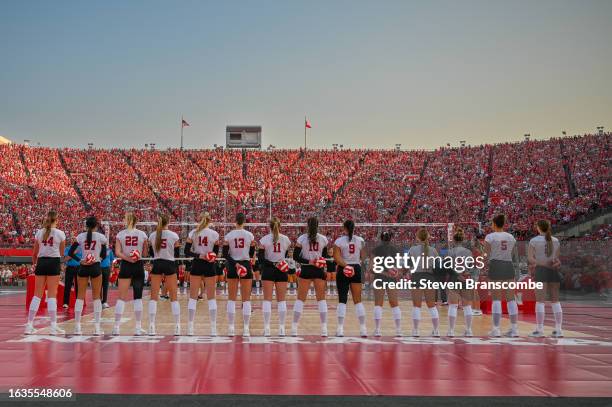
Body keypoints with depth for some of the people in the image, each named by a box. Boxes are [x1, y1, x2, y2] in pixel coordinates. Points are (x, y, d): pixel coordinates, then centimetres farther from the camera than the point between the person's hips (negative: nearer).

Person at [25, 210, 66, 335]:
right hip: (54, 262, -3)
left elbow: (35, 252, 13)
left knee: (37, 294, 7)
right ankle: (53, 326, -4)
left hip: (41, 262, 3)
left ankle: (29, 325, 6)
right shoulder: (60, 233, -2)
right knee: (52, 294, -2)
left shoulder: (39, 232, 5)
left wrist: (34, 263, 31)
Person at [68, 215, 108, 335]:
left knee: (80, 296, 7)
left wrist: (80, 260, 0)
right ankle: (97, 326, 1)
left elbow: (70, 252, -2)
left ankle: (77, 326, 4)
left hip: (83, 268, 2)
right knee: (96, 296, 4)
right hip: (96, 267, -2)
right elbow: (104, 255, -2)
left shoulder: (80, 236, 2)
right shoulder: (101, 237, -3)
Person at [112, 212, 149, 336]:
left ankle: (116, 327, -2)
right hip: (138, 266, 0)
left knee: (122, 297, 3)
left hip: (125, 266, 0)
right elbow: (145, 254, 2)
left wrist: (128, 258, -16)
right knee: (138, 297, 5)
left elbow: (118, 252, -9)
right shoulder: (142, 234, 0)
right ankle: (138, 328, 3)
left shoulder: (120, 234, 1)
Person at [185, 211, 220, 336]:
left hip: (196, 265, 1)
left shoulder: (193, 233, 0)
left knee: (193, 297, 6)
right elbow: (215, 253, 0)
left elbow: (186, 251, -4)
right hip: (210, 266, -1)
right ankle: (213, 328, 2)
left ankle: (190, 327, 2)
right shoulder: (214, 234, -2)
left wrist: (198, 256, -9)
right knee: (211, 298, 4)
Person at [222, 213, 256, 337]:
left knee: (231, 299, 7)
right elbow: (252, 254, 7)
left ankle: (230, 328, 3)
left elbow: (225, 254, -7)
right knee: (246, 299, 3)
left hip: (232, 267, 0)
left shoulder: (228, 236, -3)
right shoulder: (250, 235, -2)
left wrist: (235, 263, -9)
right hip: (246, 265, 0)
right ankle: (246, 329, 0)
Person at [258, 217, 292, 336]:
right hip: (282, 271, 2)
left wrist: (272, 264, -10)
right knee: (281, 300, 7)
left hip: (268, 270, -1)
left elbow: (260, 257, -8)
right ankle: (282, 328, 6)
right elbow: (288, 256, 7)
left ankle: (266, 328, -4)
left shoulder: (264, 240, -3)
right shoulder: (286, 239, 3)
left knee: (267, 299, 1)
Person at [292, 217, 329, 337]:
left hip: (306, 270, -1)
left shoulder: (302, 238, -3)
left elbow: (295, 256, -7)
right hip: (319, 271, 1)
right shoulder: (323, 239, 2)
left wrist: (308, 262, -9)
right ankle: (324, 329, 1)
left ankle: (294, 328, 2)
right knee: (321, 299, 6)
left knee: (300, 299, 4)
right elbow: (325, 256, 8)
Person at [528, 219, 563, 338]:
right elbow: (556, 258, 10)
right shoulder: (556, 241, 11)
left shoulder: (534, 241, -1)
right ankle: (558, 330, 5)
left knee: (540, 300, -5)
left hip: (541, 271, -4)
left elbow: (530, 258, -7)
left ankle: (539, 329, -8)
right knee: (555, 300, 7)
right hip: (553, 272, 4)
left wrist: (538, 264, -4)